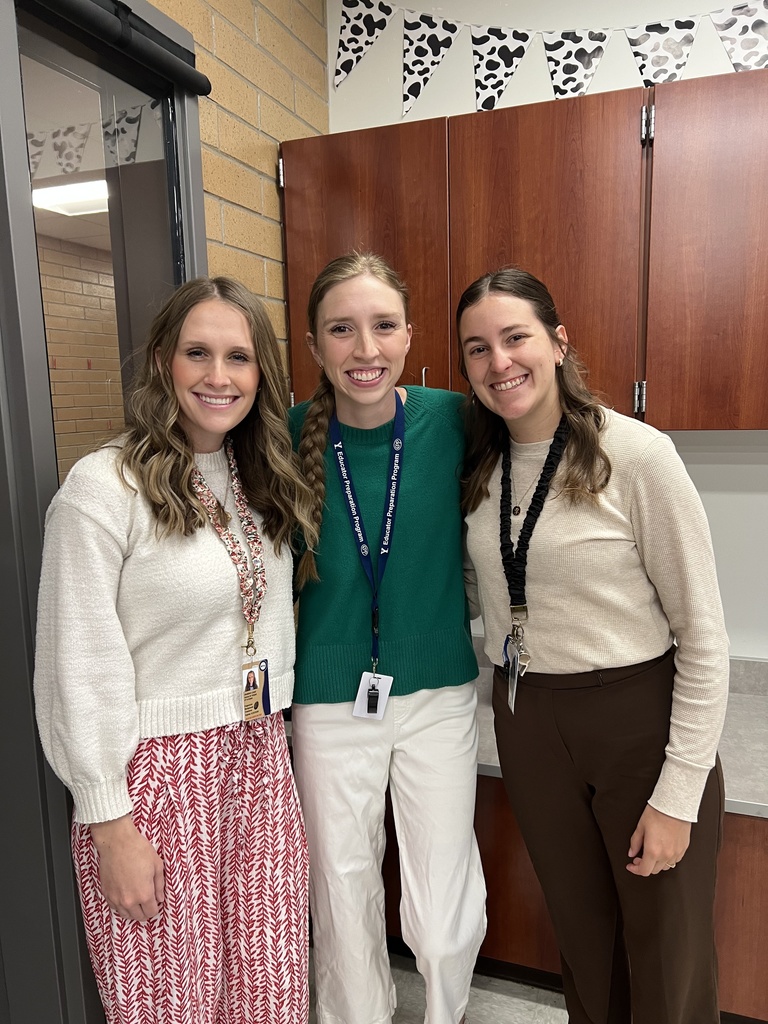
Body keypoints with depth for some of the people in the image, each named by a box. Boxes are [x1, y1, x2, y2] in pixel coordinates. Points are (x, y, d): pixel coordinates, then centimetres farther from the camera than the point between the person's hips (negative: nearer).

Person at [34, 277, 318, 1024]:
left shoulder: (261, 484, 7)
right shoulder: (103, 487, -14)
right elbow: (80, 670, -13)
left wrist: (274, 729, 11)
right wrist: (109, 825, -11)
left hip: (260, 761, 6)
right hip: (157, 769, -5)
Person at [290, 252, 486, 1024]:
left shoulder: (453, 421, -11)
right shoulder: (292, 437, -10)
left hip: (438, 694, 0)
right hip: (331, 703, 1)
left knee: (444, 926, 8)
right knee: (343, 906, 16)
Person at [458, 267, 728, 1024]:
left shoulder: (637, 455, -16)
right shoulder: (477, 466, 0)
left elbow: (703, 635, -13)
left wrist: (679, 794, -12)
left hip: (640, 718, -4)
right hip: (527, 723, 4)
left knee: (667, 959, 15)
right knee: (581, 937, 23)